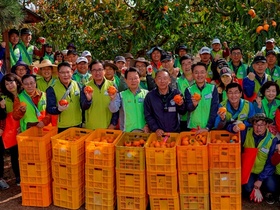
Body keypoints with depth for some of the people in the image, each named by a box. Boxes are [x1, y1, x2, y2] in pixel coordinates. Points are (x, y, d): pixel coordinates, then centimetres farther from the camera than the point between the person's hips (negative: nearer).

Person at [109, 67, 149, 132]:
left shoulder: (146, 94, 2)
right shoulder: (121, 95, 4)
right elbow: (113, 110, -5)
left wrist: (147, 125, -10)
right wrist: (113, 99, -22)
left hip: (143, 131, 0)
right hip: (126, 131, 0)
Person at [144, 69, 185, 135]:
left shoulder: (176, 93, -4)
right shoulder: (150, 96, -5)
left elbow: (183, 113, 1)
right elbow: (148, 116, -3)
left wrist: (181, 105, -19)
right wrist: (156, 129, -13)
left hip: (175, 132, 1)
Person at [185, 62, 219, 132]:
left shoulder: (212, 88, 0)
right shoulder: (189, 90, 1)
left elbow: (214, 110, -5)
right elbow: (188, 108, -10)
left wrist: (207, 128, -14)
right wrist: (194, 104, -32)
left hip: (210, 128, 0)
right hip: (193, 128, 0)